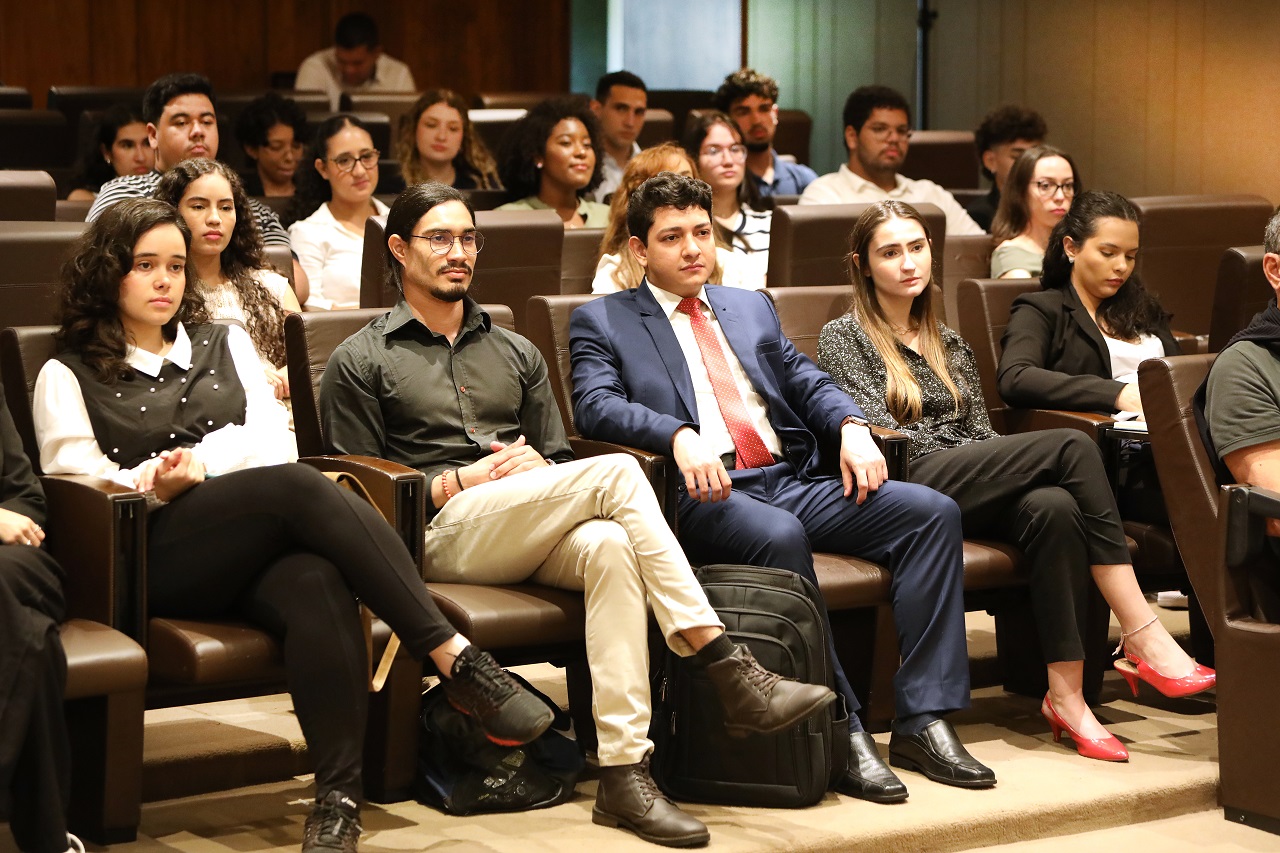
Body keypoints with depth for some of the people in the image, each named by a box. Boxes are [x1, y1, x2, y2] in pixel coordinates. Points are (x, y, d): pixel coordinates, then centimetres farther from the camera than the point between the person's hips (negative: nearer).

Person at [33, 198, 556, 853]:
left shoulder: (224, 344, 28)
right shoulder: (68, 376, 18)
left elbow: (275, 441, 13)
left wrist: (198, 461, -5)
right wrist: (152, 483, -12)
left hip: (259, 551, 3)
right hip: (158, 559, -3)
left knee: (318, 584, -37)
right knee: (298, 487, -34)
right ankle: (458, 660, -40)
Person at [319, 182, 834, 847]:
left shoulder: (515, 354, 28)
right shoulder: (361, 362, 12)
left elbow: (560, 462, 24)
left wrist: (536, 467, 0)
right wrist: (466, 479, -6)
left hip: (536, 539, 4)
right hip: (442, 531, -4)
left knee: (608, 543, -35)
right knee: (617, 472, -28)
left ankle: (623, 773, -43)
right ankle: (730, 672, -34)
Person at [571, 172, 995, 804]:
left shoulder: (751, 307, 28)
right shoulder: (601, 322, 11)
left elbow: (808, 382, 20)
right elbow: (596, 405, -7)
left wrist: (852, 427, -3)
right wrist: (680, 436, -26)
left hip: (796, 481, 6)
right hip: (705, 493, -6)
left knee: (933, 511, -16)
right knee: (779, 536, -39)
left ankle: (922, 720, -20)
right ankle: (839, 731, -32)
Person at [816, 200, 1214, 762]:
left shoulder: (949, 346, 28)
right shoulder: (844, 337, 9)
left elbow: (980, 433, 20)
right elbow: (878, 430, -5)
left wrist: (1004, 470, -5)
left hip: (969, 491, 5)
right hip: (910, 492, -5)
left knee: (1053, 507, -33)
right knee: (1071, 446, -25)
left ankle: (1066, 694, -37)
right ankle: (1143, 638, -28)